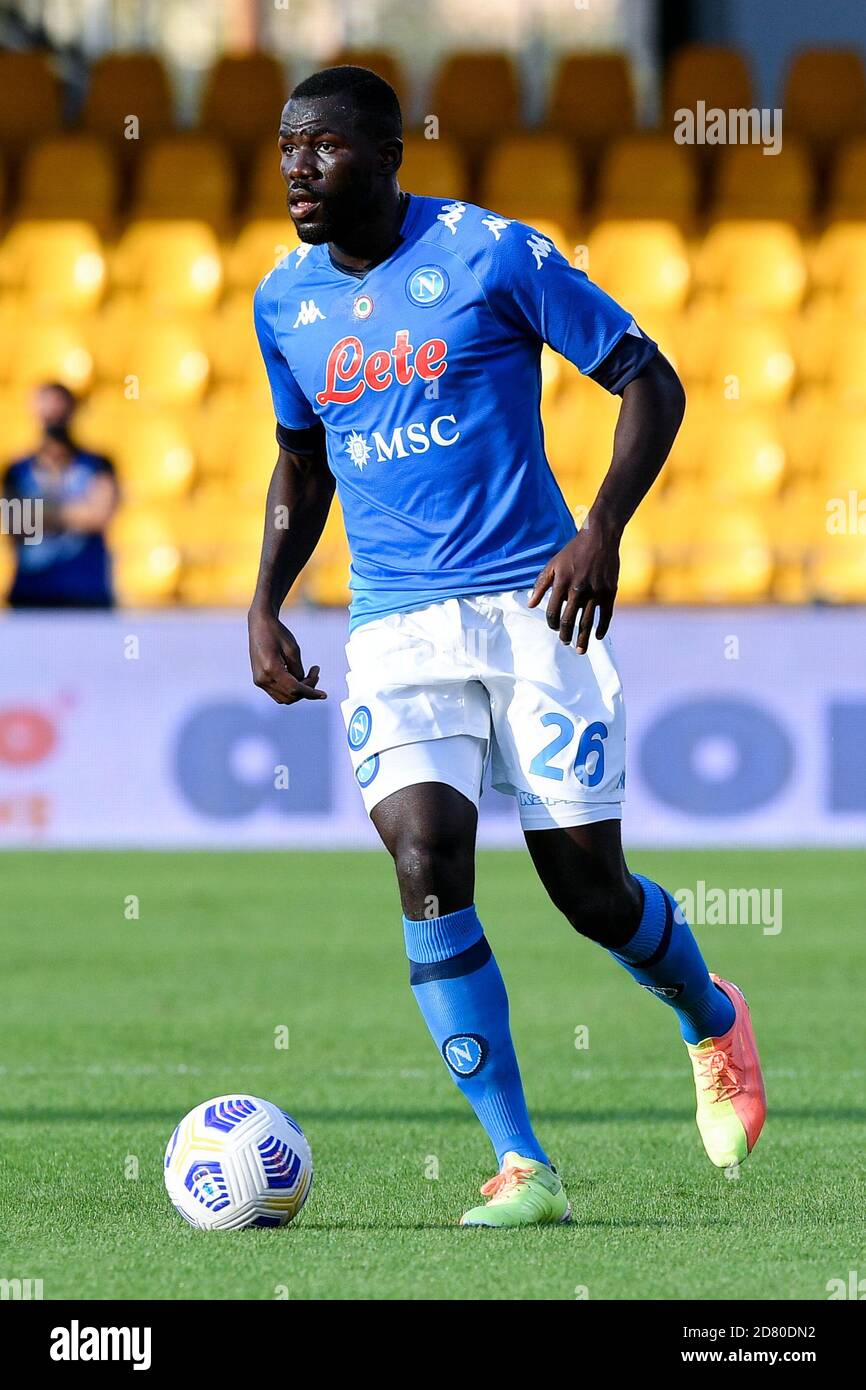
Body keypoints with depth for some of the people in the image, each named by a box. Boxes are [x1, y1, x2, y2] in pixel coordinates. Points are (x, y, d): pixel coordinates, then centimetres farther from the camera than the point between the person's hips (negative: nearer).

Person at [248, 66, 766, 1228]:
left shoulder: (491, 254, -7)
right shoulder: (285, 301, 8)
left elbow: (650, 383, -3)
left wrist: (602, 532, -16)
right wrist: (265, 607, 11)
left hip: (532, 605, -3)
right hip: (393, 628, 3)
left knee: (587, 887, -2)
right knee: (426, 863, -18)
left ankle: (714, 1023, 34)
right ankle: (524, 1172, -15)